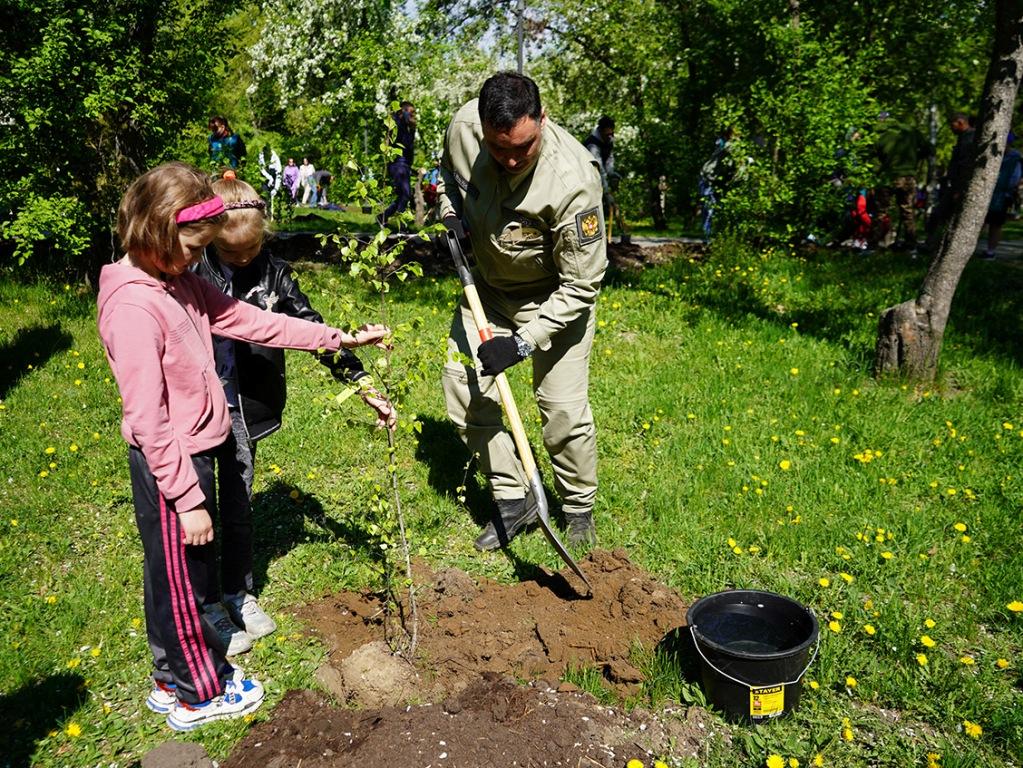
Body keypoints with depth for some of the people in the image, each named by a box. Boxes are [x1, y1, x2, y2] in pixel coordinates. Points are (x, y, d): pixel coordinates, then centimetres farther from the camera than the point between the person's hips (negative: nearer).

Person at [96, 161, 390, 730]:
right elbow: (148, 419, -25)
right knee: (180, 579, 10)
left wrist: (339, 338, 3)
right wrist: (187, 499, -21)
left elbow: (248, 320, 6)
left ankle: (176, 677, 42)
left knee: (185, 573, 22)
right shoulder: (132, 306, -24)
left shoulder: (179, 282, 3)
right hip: (167, 466, -9)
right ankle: (197, 694, 31)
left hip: (194, 452, 9)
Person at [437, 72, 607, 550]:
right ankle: (512, 501, 17)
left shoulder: (573, 179, -35)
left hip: (555, 294, -5)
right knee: (465, 393, 2)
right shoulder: (462, 128, -20)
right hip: (489, 286, 5)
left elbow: (581, 285, -26)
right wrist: (450, 211, -11)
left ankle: (579, 510, 17)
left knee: (564, 410, -9)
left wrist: (524, 342, -30)